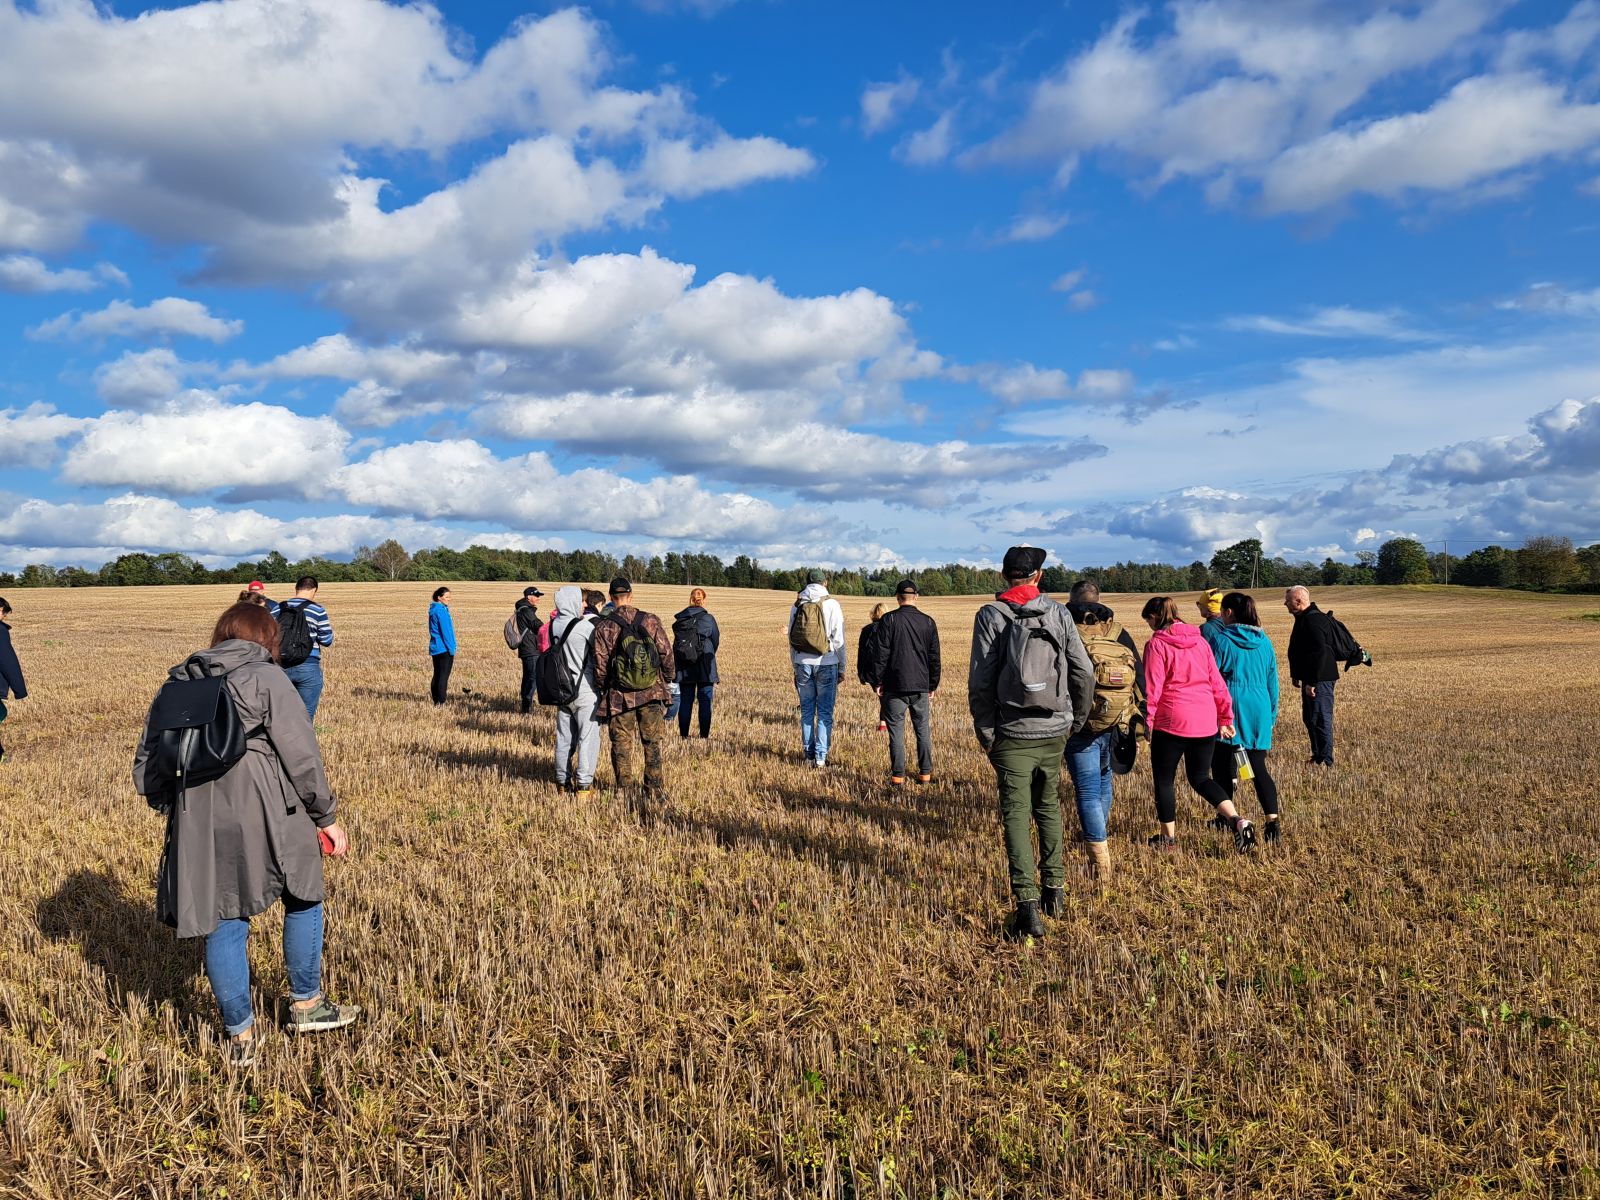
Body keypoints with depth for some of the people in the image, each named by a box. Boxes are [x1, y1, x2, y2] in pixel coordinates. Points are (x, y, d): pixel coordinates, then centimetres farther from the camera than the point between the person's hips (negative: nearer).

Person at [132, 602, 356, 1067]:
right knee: (302, 901, 17)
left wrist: (176, 810, 26)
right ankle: (306, 1006, 27)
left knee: (224, 924, 12)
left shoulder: (177, 685, 10)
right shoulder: (266, 678, -8)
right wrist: (327, 817, -2)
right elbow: (301, 755, -11)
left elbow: (146, 766, 14)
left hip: (198, 825, 5)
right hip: (264, 819, -4)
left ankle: (241, 1036, 21)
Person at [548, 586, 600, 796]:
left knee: (564, 737, 15)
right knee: (588, 737, 1)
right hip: (585, 690, -6)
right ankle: (584, 784, 1)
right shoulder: (585, 625, -17)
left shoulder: (554, 625, 1)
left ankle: (563, 780, 22)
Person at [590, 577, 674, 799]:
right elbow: (666, 654, -2)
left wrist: (603, 689, 11)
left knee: (621, 744, 10)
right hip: (652, 693, 1)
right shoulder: (651, 621, -4)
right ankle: (654, 790, 12)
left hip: (619, 696, -1)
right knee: (652, 743, 11)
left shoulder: (604, 627, -8)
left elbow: (600, 665, -6)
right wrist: (668, 680, 13)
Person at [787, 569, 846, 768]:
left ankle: (808, 754, 14)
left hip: (803, 664, 3)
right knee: (825, 712, 2)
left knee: (807, 710, 11)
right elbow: (838, 639, -6)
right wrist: (842, 667, 4)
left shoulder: (796, 605, 5)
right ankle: (821, 757, 0)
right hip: (826, 664, -3)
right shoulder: (831, 605, -5)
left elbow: (791, 638, 10)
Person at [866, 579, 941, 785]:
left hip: (894, 686, -3)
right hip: (921, 687, 3)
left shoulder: (889, 620, -7)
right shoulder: (928, 621, 4)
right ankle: (925, 773, 14)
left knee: (896, 731, 2)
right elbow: (934, 657, 8)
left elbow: (880, 654, -8)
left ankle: (898, 775, 4)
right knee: (923, 729, 12)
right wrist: (933, 684, 16)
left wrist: (879, 681, 0)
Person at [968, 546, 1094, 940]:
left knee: (1016, 815, 1)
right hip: (1054, 732, 3)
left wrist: (987, 735, 0)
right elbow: (1084, 674, 0)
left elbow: (980, 684, -9)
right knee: (1048, 807, 20)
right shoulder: (1057, 612, 1)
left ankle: (1027, 905, -5)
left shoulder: (990, 616, -5)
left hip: (1012, 734, -3)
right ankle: (1054, 888, 27)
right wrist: (1075, 722, 13)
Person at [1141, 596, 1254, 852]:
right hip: (1205, 722, 6)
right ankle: (1237, 820, 0)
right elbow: (1217, 682, 11)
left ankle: (1168, 837, 21)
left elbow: (1152, 690, -12)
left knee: (1164, 780, 12)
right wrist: (1225, 717, 17)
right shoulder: (1199, 641, 10)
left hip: (1171, 722, -6)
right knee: (1200, 777, 19)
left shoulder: (1157, 644, -8)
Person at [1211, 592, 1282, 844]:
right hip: (1260, 712, 5)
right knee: (1259, 767, 8)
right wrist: (1272, 714, 23)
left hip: (1230, 710, -5)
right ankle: (1272, 821, -6)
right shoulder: (1265, 642, 8)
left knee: (1223, 767, 8)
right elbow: (1272, 681, 14)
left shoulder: (1222, 641, -7)